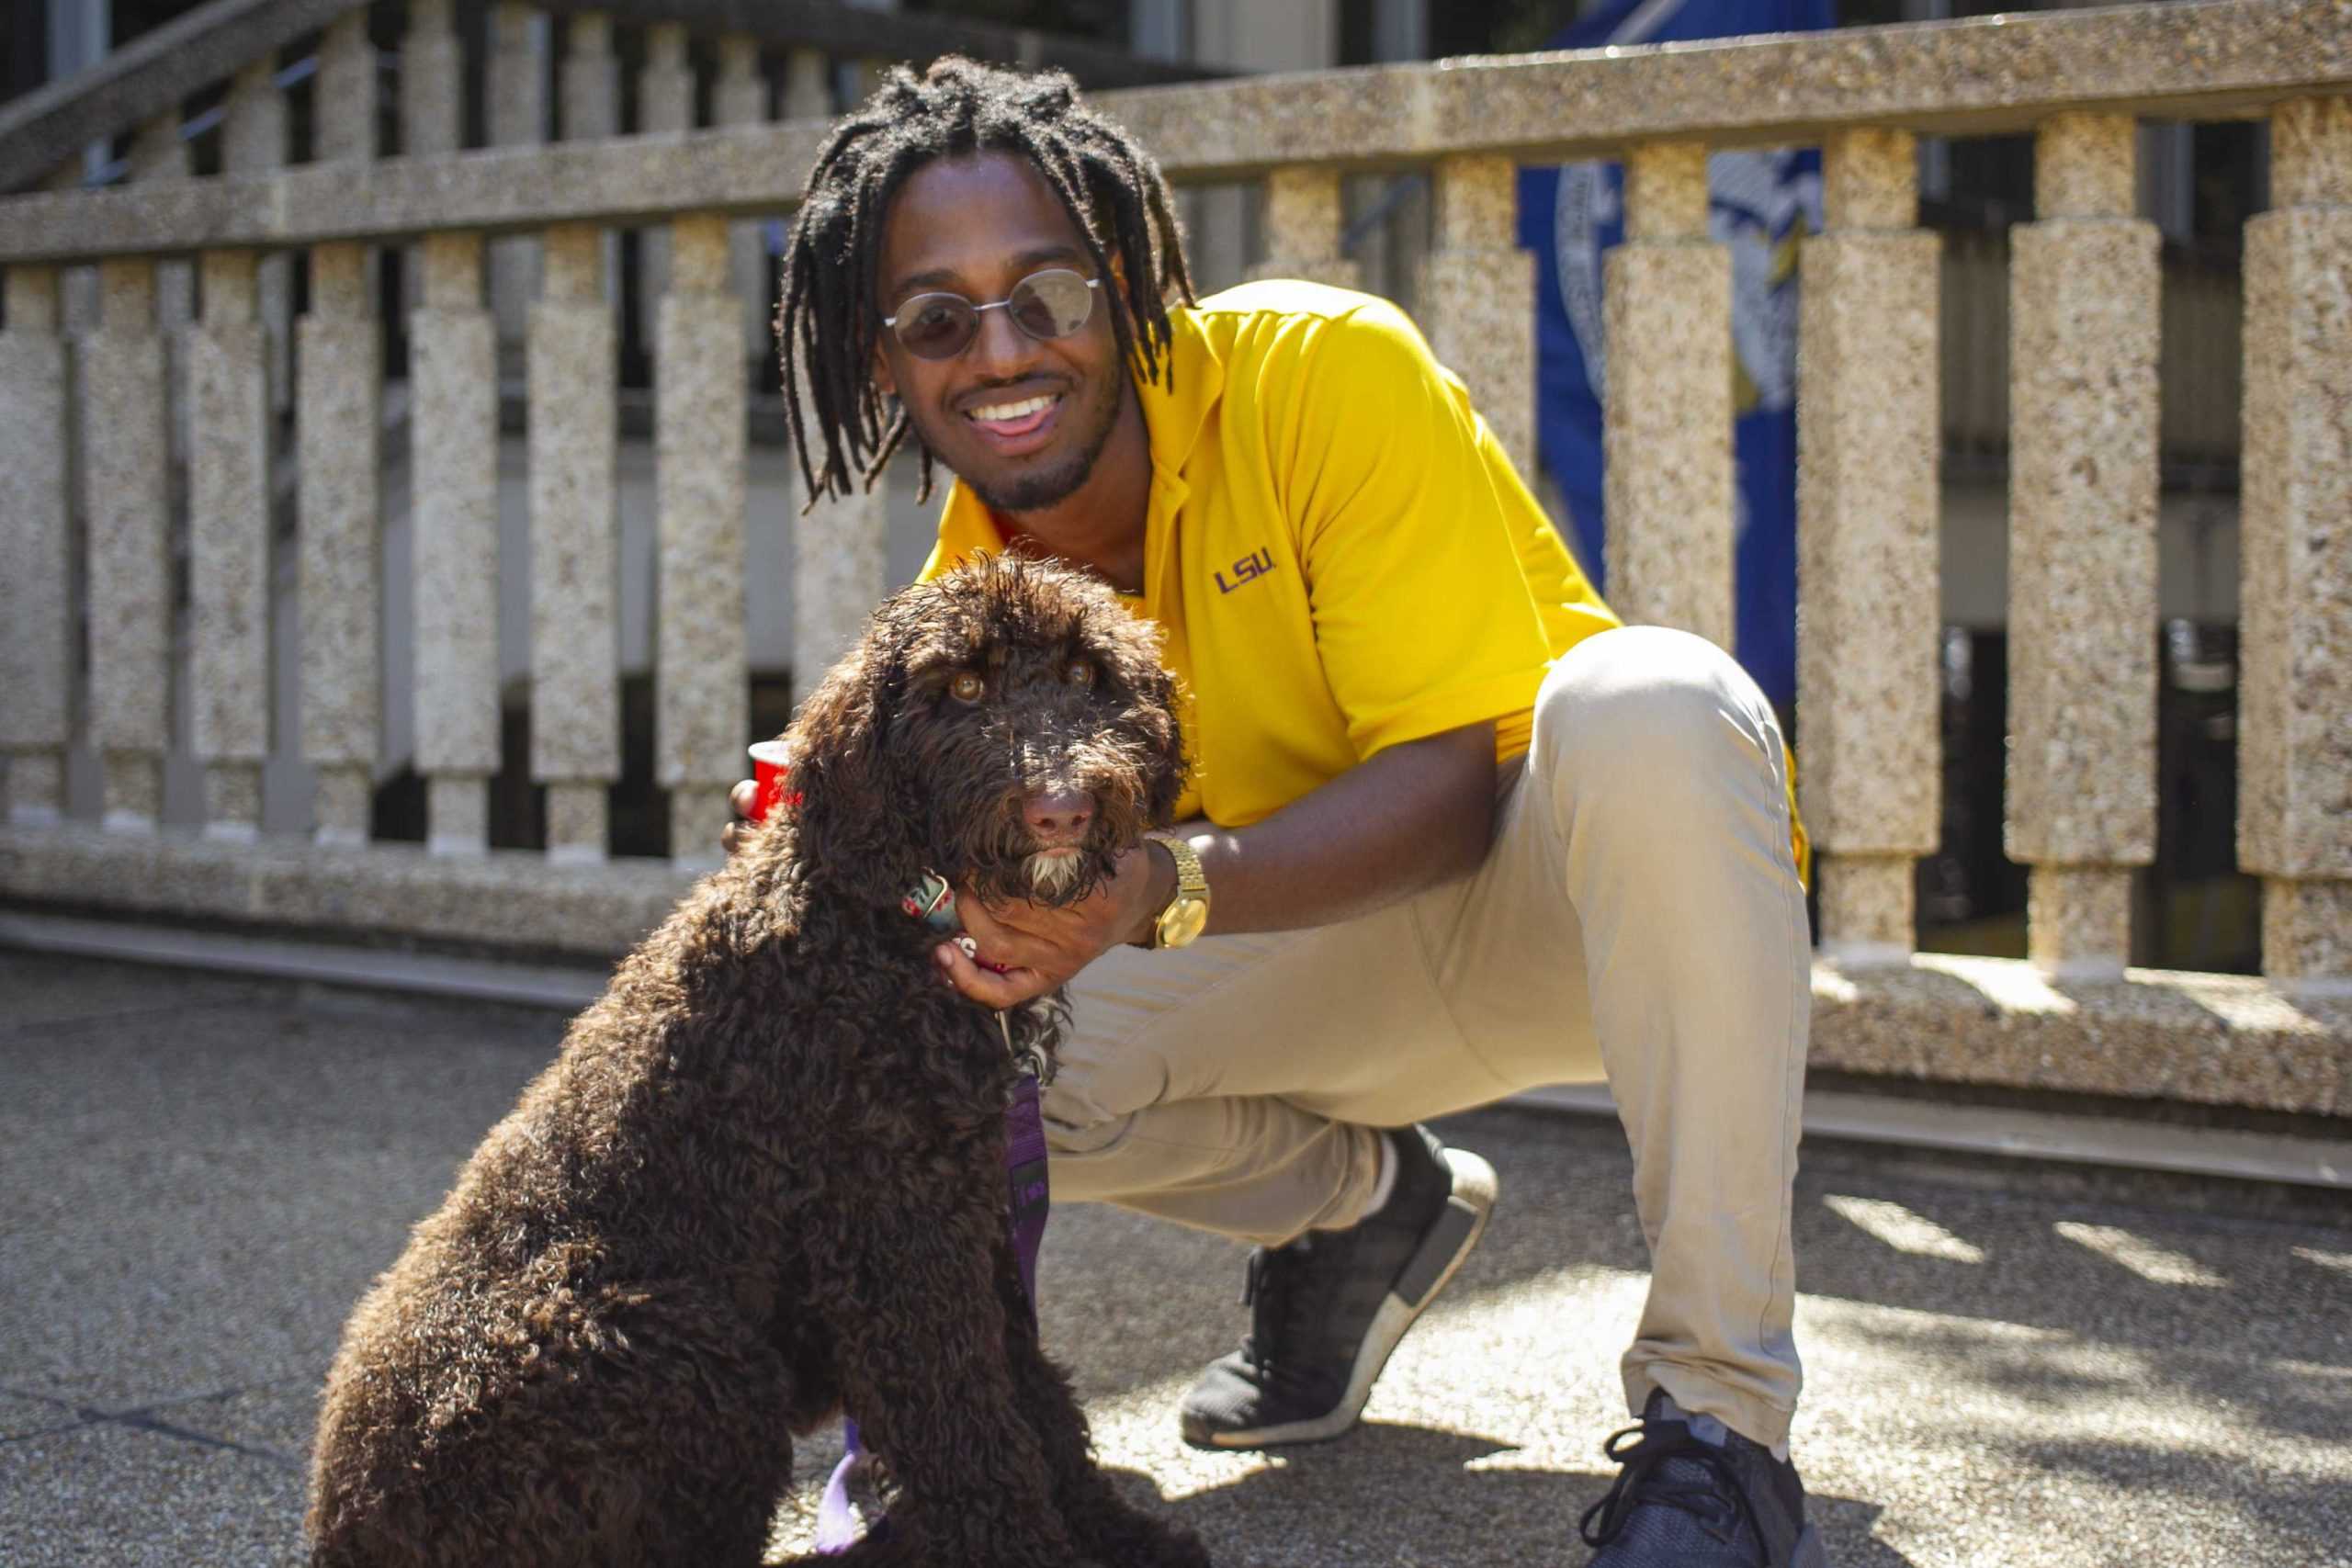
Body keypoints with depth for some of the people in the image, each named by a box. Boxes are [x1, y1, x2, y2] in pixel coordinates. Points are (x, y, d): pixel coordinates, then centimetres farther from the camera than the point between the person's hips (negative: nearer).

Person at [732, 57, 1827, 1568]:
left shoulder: (1326, 373, -22)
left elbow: (1454, 777, -26)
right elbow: (986, 900, -4)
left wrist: (1170, 888, -43)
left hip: (1571, 879, -4)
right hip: (1332, 959, 4)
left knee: (1646, 702, -39)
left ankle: (1720, 1422, -28)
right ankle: (1363, 1203, 12)